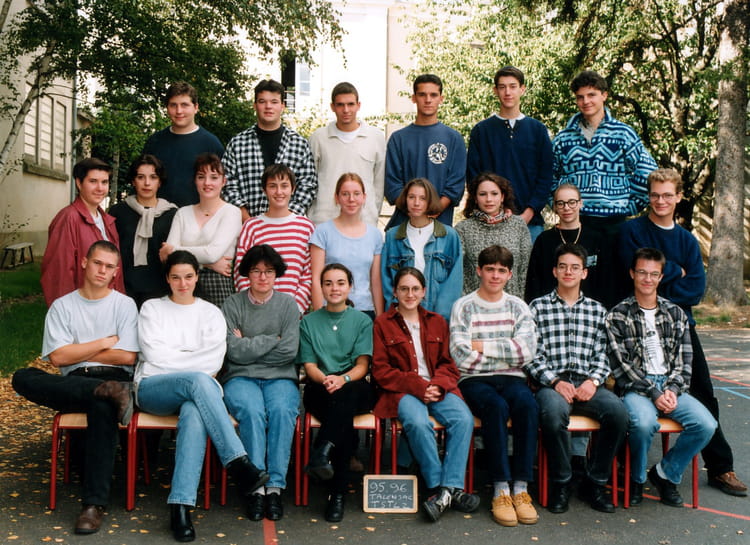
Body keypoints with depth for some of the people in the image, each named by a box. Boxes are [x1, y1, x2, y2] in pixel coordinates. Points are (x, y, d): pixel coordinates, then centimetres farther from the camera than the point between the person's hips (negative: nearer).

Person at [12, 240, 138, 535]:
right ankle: (110, 392, -33)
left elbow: (127, 356, -2)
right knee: (23, 378, -27)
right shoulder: (62, 306, 12)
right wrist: (104, 343, -1)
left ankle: (94, 504, -37)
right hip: (74, 384, 2)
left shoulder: (124, 304, 10)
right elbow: (58, 358, -1)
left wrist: (77, 352, 2)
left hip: (114, 378, -2)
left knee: (102, 405, -39)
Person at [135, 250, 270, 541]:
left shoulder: (211, 313, 18)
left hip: (198, 388, 1)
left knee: (194, 414, -38)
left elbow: (214, 361, 3)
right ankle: (239, 464, -42)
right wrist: (193, 360, 0)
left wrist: (172, 358, -3)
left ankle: (180, 507, -44)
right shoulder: (152, 308, 16)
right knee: (198, 380, -37)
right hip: (153, 388, -1)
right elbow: (154, 356, 0)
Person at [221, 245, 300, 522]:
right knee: (252, 411, -32)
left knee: (282, 411, -31)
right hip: (240, 377, -1)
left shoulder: (288, 304, 9)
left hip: (280, 377, 1)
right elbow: (234, 351, -6)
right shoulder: (233, 304, 7)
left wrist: (249, 347, -2)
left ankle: (275, 486, -27)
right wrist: (273, 340, -2)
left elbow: (289, 351, -3)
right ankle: (256, 487, -27)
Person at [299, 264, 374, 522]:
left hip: (354, 389, 0)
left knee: (345, 393, -40)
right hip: (318, 391, 0)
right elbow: (309, 366, 5)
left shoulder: (362, 321, 14)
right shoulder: (309, 322, 15)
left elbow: (362, 365, 2)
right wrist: (325, 380, -20)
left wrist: (342, 379, -22)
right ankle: (339, 491, -43)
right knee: (345, 416, -37)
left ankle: (322, 452, -53)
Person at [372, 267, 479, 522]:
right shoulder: (383, 323, 8)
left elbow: (447, 364, 17)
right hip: (401, 391, -3)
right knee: (418, 422, -36)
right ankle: (437, 486, -22)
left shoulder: (437, 322, 20)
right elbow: (380, 370, 1)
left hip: (437, 388, 3)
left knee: (464, 418, -28)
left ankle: (450, 487, -25)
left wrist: (437, 385, -7)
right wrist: (417, 386, -11)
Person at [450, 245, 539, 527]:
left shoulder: (517, 307, 12)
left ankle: (521, 488, -24)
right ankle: (501, 491, -26)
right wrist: (508, 351, -2)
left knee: (527, 404, -30)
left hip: (511, 378, 3)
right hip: (475, 380, -2)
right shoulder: (464, 306, 3)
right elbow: (462, 357, -10)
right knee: (496, 406, -34)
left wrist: (484, 347, -8)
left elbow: (528, 350, -5)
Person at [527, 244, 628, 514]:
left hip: (587, 383, 3)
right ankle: (561, 483, -14)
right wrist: (555, 382, -13)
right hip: (551, 383, -3)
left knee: (617, 410, -28)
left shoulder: (597, 310, 20)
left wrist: (593, 381, -8)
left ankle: (596, 482, -8)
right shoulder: (538, 307, 10)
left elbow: (602, 354, 11)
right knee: (554, 410, -37)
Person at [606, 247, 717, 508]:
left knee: (706, 424, -22)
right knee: (644, 422, -35)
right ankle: (636, 478, -4)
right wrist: (653, 393, -15)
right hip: (635, 388, -4)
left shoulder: (675, 314, 14)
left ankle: (665, 473, 4)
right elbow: (621, 364, -6)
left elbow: (684, 360, 9)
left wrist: (673, 390, -8)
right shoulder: (617, 317, 2)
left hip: (670, 387, 4)